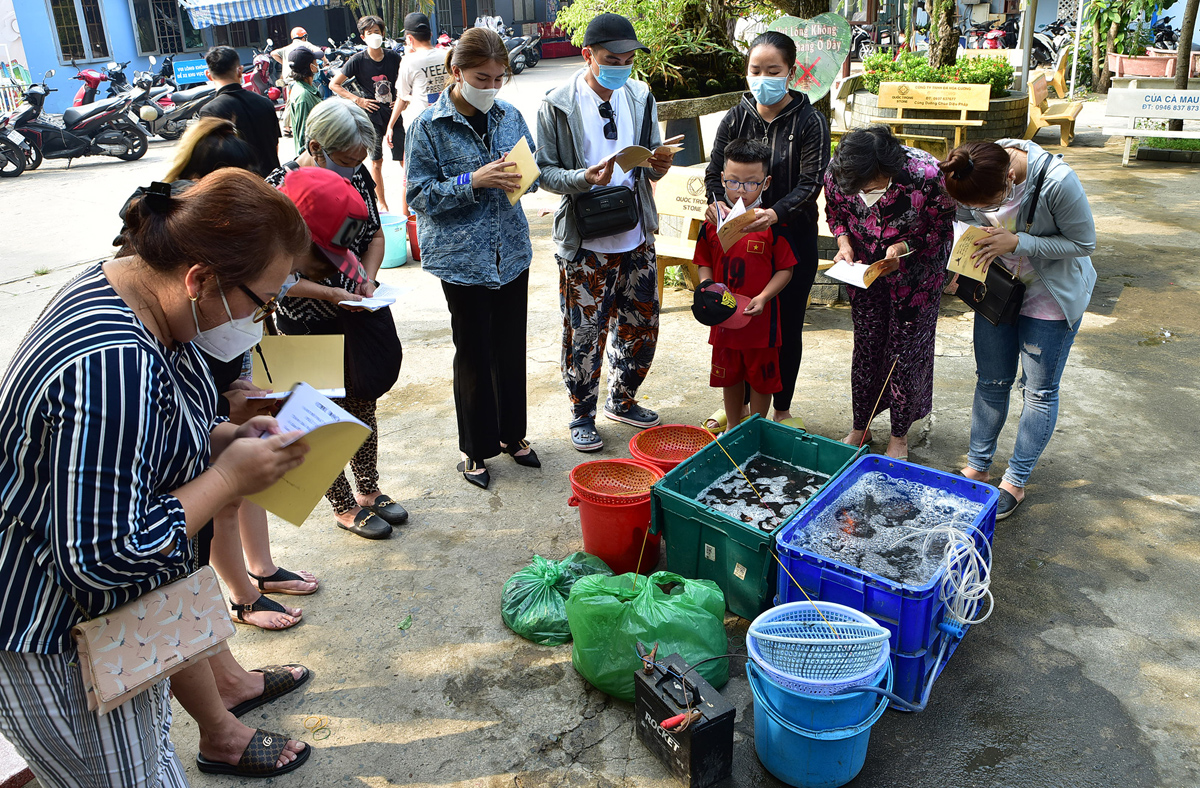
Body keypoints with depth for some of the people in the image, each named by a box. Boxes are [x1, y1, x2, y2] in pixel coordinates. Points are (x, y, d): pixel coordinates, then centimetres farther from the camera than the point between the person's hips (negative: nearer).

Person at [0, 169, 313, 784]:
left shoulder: (129, 282, -5)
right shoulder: (111, 366, -36)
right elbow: (101, 561, -31)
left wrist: (225, 437, -4)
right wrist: (228, 478, -23)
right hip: (56, 640, -9)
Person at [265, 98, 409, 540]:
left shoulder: (357, 175, -2)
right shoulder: (281, 189, -20)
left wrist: (367, 278, -5)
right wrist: (331, 294, -25)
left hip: (362, 313, 6)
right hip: (311, 325, -6)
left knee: (364, 404, 19)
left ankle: (369, 490, 38)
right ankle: (344, 507, 28)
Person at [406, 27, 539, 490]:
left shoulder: (509, 116, 4)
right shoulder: (429, 127, -9)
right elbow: (419, 195, -10)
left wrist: (520, 174, -9)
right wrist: (474, 181, -22)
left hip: (511, 252, 4)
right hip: (462, 257, -4)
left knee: (511, 347, 14)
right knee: (473, 352, 7)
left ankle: (511, 433, 33)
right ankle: (475, 447, 24)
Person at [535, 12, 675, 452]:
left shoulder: (641, 97, 6)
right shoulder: (558, 106, -8)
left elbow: (650, 165, 12)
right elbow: (544, 171, -7)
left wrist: (658, 165, -11)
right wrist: (583, 178, -25)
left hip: (637, 238, 5)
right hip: (586, 245, -5)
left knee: (641, 327, 15)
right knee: (584, 335, 3)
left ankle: (622, 402, 37)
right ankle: (582, 416, 24)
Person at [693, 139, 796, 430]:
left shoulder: (772, 223, -11)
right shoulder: (713, 222, 0)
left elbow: (785, 269, -8)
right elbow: (705, 263, 10)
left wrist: (763, 298, -20)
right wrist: (706, 286, -9)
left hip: (760, 319, -3)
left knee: (761, 377, 11)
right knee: (729, 375, 18)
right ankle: (733, 426, 36)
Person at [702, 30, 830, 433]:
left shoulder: (809, 121, -6)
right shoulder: (735, 118, 3)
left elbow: (810, 183, -14)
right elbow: (714, 171, 1)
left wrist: (776, 213, -32)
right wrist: (718, 201, -22)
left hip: (793, 237, -2)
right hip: (739, 237, 2)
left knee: (787, 324, 8)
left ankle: (782, 408, 25)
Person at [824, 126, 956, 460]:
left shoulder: (925, 173, -32)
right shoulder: (836, 173, -22)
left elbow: (942, 228, -16)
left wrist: (904, 248, -30)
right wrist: (844, 242, -16)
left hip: (916, 272, -2)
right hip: (865, 269, 3)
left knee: (907, 352, 4)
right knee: (866, 347, 11)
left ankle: (900, 435, 23)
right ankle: (860, 427, 29)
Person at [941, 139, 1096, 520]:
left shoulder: (1058, 182, -33)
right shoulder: (973, 176, -20)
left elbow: (1084, 243, -19)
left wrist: (1016, 243, -30)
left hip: (1051, 297, -4)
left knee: (1039, 390, 4)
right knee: (991, 381, 12)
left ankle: (1015, 482, 18)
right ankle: (977, 467, 28)